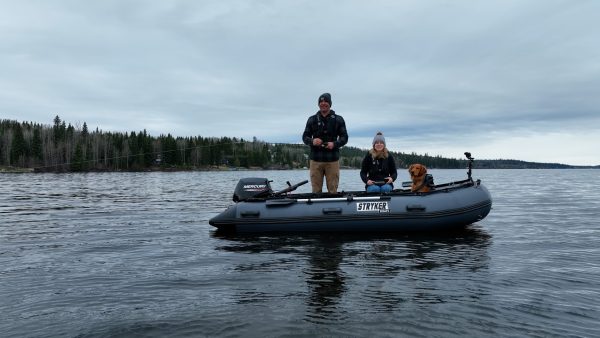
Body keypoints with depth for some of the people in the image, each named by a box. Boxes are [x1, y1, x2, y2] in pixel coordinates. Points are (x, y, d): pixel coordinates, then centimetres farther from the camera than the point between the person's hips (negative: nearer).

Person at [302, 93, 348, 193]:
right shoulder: (312, 119, 10)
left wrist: (334, 144, -14)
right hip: (315, 159, 1)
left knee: (333, 190, 2)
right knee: (316, 190, 4)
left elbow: (344, 137, 6)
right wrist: (312, 141, -13)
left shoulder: (338, 120, 8)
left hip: (332, 160, -1)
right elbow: (305, 137, 10)